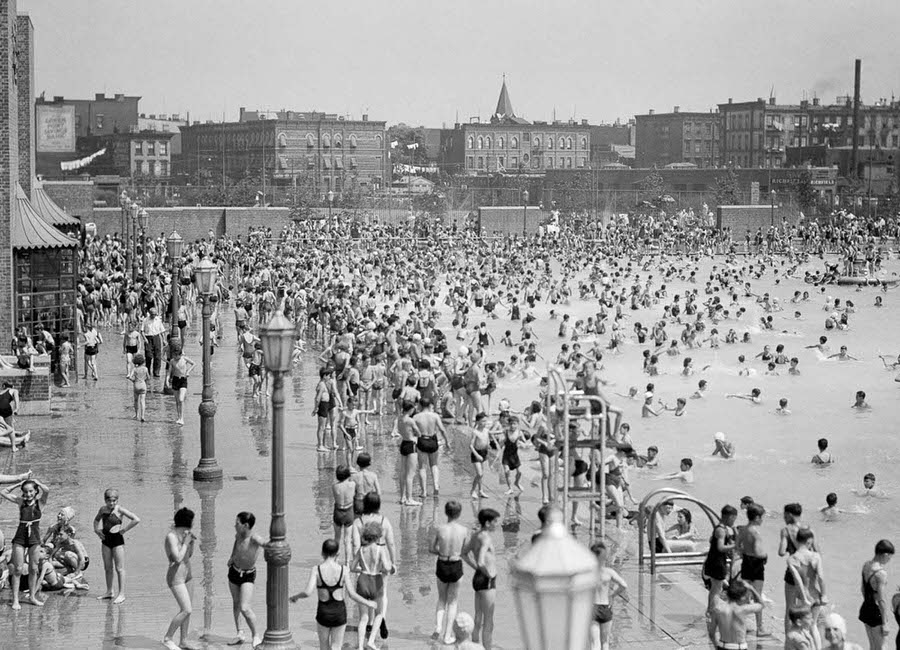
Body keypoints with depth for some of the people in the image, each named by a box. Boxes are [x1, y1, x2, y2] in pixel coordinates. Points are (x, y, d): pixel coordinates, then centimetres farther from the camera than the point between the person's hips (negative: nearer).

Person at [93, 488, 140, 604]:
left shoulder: (119, 510, -13)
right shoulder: (103, 509, 4)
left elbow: (137, 519, -19)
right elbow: (96, 520, 27)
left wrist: (124, 529, -17)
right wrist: (96, 529, 9)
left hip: (117, 540, -6)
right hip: (106, 540, 6)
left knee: (119, 568, -3)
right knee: (107, 568, 13)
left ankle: (121, 594, 0)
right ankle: (109, 592, 25)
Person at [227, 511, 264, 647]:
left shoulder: (254, 538, -31)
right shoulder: (238, 535, -11)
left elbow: (265, 543, -53)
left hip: (248, 576, -6)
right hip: (234, 571, 7)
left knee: (244, 608, -16)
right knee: (236, 603, 18)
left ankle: (256, 635, 4)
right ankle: (240, 634, 34)